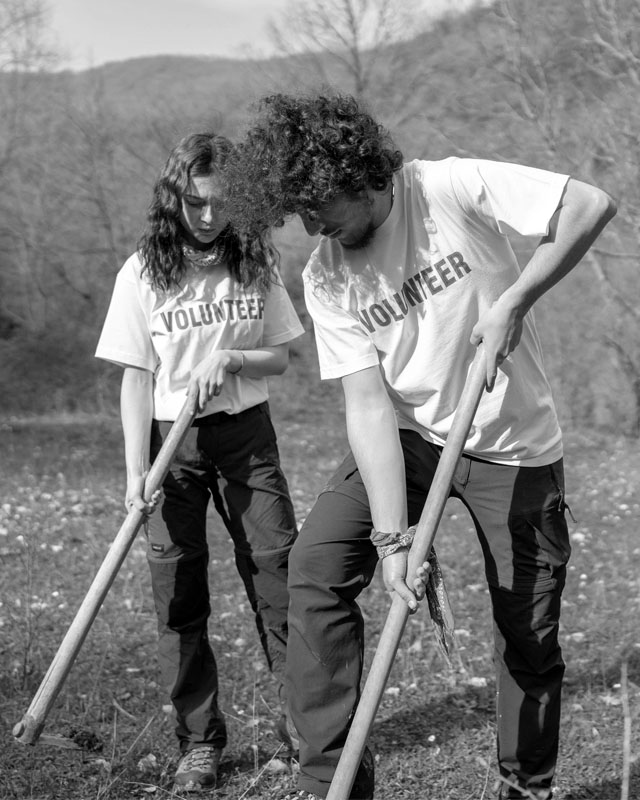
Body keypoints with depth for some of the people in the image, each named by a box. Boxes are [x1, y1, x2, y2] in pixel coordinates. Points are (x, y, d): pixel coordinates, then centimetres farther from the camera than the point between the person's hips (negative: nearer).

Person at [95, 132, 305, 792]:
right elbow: (136, 378, -5)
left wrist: (231, 357, -14)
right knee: (178, 591, 1)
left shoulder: (255, 262, 2)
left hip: (246, 433, 1)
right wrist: (136, 471, -12)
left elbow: (279, 358, 7)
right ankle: (199, 740, 11)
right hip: (171, 439, -1)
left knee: (277, 570, 0)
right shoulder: (143, 273, -4)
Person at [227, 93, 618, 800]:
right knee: (315, 567, -16)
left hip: (513, 447, -2)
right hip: (408, 439, 3)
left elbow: (591, 205, -20)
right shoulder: (324, 279, -8)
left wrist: (513, 300, -25)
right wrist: (394, 537, -24)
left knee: (529, 635, 3)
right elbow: (369, 403, -15)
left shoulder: (449, 188, -18)